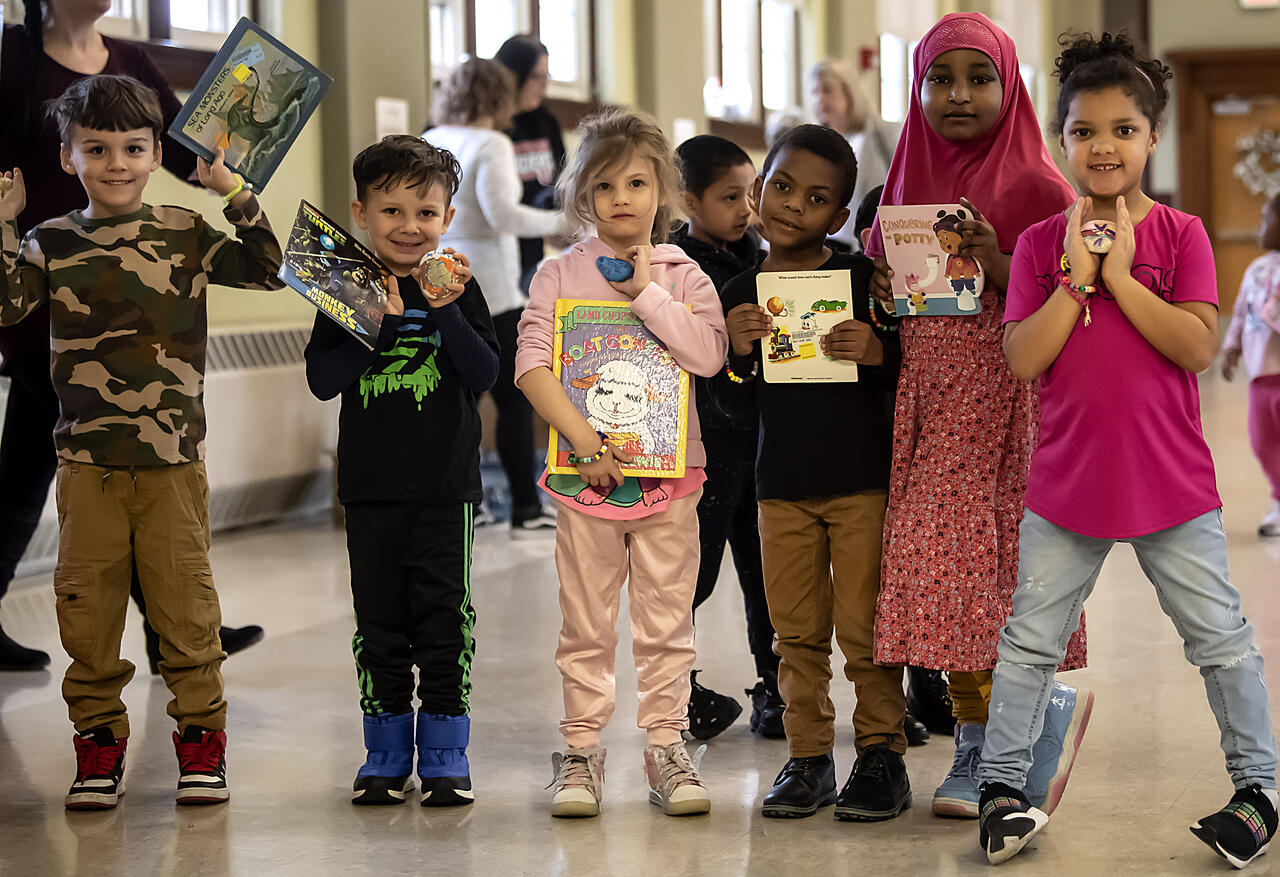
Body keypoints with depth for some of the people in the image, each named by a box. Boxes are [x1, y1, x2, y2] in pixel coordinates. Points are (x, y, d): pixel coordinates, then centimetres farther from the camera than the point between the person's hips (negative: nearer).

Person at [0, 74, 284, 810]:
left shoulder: (185, 233, 4)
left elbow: (266, 268, -3)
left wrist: (234, 190, -9)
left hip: (174, 458, -1)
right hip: (87, 461, 1)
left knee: (186, 602, 3)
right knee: (87, 604, 6)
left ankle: (202, 735, 16)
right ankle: (99, 743, 18)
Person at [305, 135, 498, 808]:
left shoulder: (457, 287, 1)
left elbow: (485, 374, -7)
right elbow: (322, 379, -6)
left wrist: (445, 312, -19)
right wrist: (380, 325, -16)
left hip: (445, 484, -1)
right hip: (370, 485, 1)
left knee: (444, 619, 0)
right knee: (379, 622, 7)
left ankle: (445, 754, 10)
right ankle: (387, 755, 17)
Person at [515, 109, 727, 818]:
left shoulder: (684, 276, 4)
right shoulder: (559, 275, 2)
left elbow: (709, 355, -11)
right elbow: (531, 364, -8)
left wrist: (647, 293, -12)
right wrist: (584, 439, -17)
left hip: (669, 470, 1)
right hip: (585, 471, -1)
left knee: (666, 621, 5)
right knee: (586, 622, 5)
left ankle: (665, 747, 13)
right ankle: (582, 749, 13)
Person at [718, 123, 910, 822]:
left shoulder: (861, 277, -4)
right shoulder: (741, 293, 4)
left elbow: (911, 365, 0)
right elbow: (736, 401, 7)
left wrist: (880, 353, -21)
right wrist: (737, 353, -12)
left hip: (862, 479, -3)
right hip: (782, 484, 3)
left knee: (864, 626, -1)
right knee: (798, 631, 8)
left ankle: (881, 754, 10)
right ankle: (808, 757, 17)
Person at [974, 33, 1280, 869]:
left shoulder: (1181, 235, -2)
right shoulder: (1040, 244, 1)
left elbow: (1198, 346, -15)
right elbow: (1023, 359, -8)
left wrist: (1120, 276, -17)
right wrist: (1077, 277, -15)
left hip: (1171, 484, -1)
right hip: (1066, 481, 1)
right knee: (1030, 640, 8)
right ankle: (1004, 784, 20)